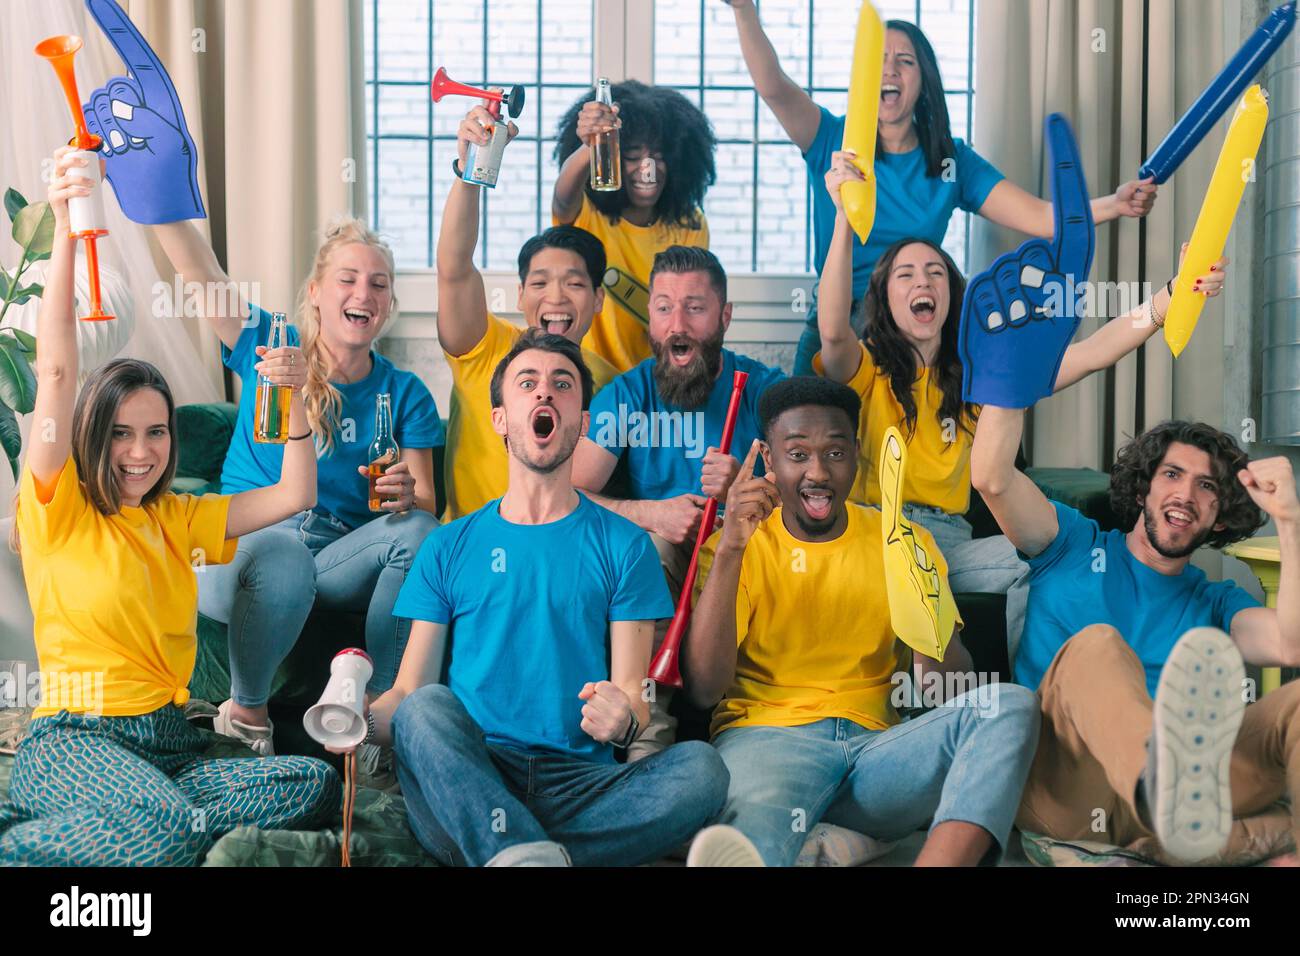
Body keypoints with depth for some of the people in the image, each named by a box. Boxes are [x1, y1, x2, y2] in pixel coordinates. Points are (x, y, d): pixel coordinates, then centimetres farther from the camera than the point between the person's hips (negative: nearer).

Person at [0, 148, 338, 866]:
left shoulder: (177, 519, 19)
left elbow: (294, 496, 16)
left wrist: (295, 397, 1)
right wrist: (65, 234, -21)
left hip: (170, 743, 7)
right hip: (75, 741, -7)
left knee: (316, 785, -20)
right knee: (174, 826, -38)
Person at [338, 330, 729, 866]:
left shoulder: (622, 546, 13)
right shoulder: (450, 546, 16)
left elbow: (634, 695, 6)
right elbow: (410, 691, 9)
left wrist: (623, 718, -19)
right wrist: (360, 721, -14)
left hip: (579, 786, 0)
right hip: (461, 787, 0)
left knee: (700, 768, -28)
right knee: (429, 706, -31)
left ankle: (507, 855, -30)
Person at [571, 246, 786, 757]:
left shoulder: (766, 389, -1)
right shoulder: (627, 394, 1)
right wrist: (652, 513, -23)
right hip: (655, 563, 1)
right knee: (646, 543, -32)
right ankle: (649, 734, -31)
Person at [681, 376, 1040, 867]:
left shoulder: (903, 543, 14)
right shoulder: (736, 546, 8)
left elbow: (950, 692, 7)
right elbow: (704, 688, -6)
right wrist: (730, 550, -14)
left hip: (876, 745, 3)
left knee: (1008, 705, -24)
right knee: (757, 811, -40)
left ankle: (940, 860, -44)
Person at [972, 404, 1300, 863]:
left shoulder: (1215, 602, 22)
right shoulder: (1075, 546, 19)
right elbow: (992, 477, 2)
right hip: (1053, 796, -2)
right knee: (1095, 645, -31)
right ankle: (1162, 779, -66)